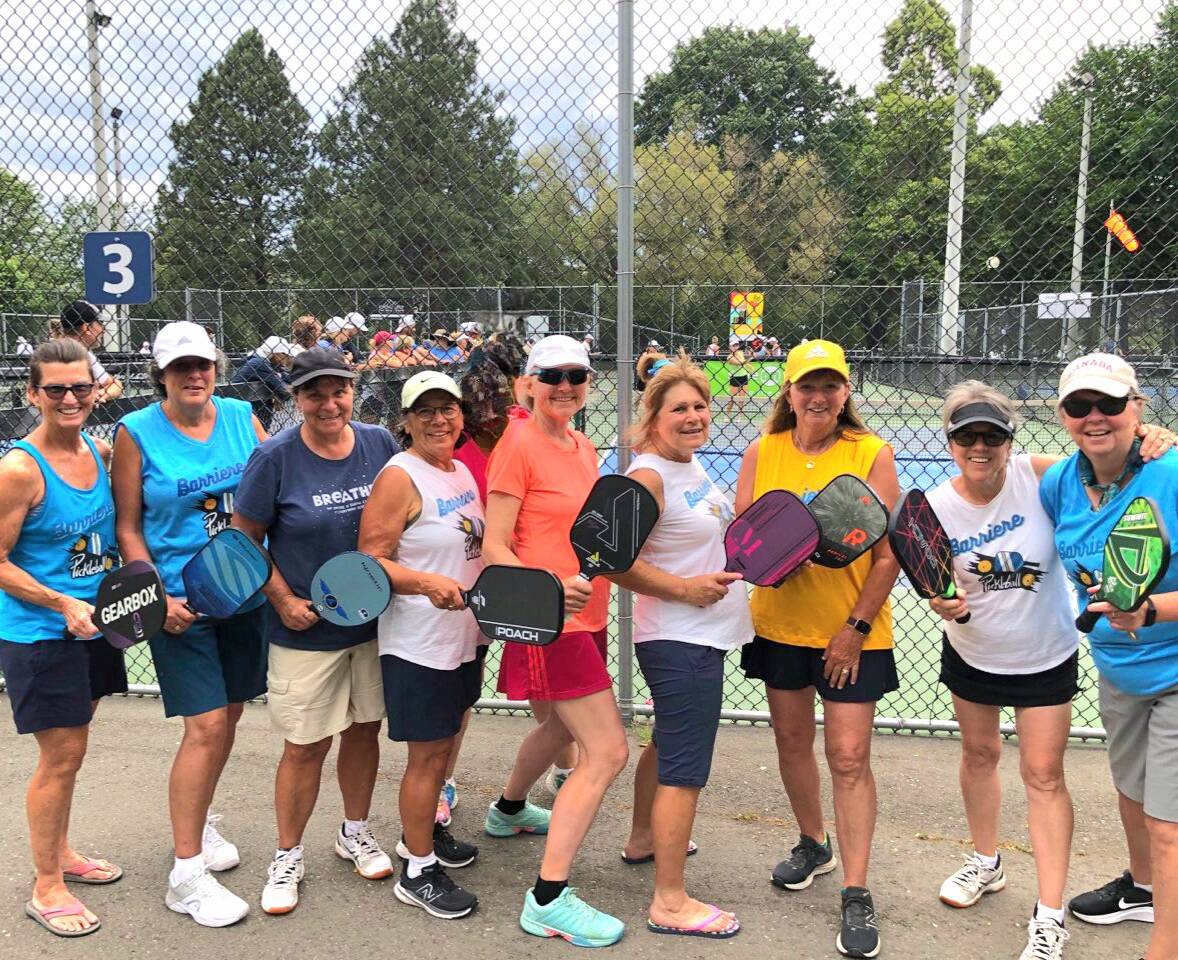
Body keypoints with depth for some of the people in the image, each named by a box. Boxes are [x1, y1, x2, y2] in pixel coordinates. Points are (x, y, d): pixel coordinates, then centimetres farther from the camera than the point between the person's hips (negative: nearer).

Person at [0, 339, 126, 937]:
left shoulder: (99, 451, 2)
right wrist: (64, 605, -22)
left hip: (91, 625, 7)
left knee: (70, 750, 19)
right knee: (60, 757, 1)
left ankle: (60, 854, 38)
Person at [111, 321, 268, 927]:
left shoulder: (241, 416, 3)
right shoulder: (137, 432, -6)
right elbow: (127, 526, -4)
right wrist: (159, 597, -13)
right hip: (181, 602, -4)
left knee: (229, 715, 15)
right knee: (206, 726, -7)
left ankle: (198, 821, 39)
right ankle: (186, 876, 6)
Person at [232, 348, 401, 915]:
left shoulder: (379, 443, -2)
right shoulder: (275, 458, -12)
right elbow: (243, 540, -6)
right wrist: (284, 601, -12)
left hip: (375, 619, 4)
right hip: (306, 628, -3)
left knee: (365, 728, 16)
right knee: (306, 745, 4)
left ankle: (355, 832, 38)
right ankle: (287, 858, 24)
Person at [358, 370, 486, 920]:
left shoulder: (461, 471, 9)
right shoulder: (399, 477, -16)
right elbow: (370, 561, -20)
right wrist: (428, 584, -33)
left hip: (464, 636, 8)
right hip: (418, 643, -8)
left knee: (444, 744, 21)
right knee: (427, 754, 2)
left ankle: (424, 830, 41)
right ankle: (418, 871, 18)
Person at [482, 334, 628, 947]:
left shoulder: (584, 448, 10)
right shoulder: (519, 446, -13)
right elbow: (494, 547, -17)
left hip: (586, 615, 9)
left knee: (563, 726, 28)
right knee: (607, 753, -11)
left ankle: (508, 810, 55)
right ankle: (548, 901, -2)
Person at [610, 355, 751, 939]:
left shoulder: (692, 465, 10)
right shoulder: (648, 475, -18)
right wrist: (683, 589, -22)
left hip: (702, 635, 10)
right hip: (680, 642, -10)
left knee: (669, 742, 25)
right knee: (685, 769, -4)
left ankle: (644, 839, 45)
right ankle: (670, 902, 7)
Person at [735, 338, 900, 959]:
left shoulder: (872, 455, -9)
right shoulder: (762, 453, -1)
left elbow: (889, 554, -8)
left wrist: (857, 627, -11)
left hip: (852, 631, -3)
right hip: (779, 623, 4)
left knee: (849, 757, -3)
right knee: (791, 740, 17)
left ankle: (855, 894, 10)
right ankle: (813, 844, 41)